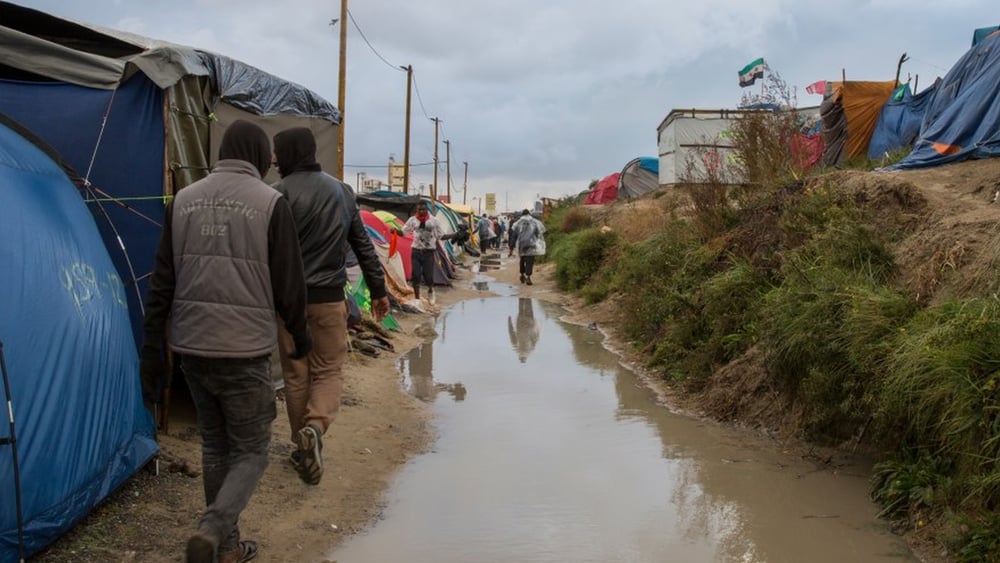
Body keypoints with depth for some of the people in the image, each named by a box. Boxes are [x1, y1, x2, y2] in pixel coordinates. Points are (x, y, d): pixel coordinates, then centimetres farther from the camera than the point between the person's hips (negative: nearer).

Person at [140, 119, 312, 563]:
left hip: (191, 346, 5)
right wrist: (301, 336, 12)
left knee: (215, 446, 18)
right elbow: (288, 283, -4)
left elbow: (161, 282, 6)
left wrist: (152, 348, 10)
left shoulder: (183, 200, 6)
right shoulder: (270, 202, -7)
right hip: (244, 350, -5)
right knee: (251, 451, 8)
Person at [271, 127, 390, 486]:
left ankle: (302, 446, 18)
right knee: (329, 369, 9)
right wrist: (378, 290, 16)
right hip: (330, 297, 2)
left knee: (295, 374, 10)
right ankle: (315, 427, -16)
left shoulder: (280, 193, -9)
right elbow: (363, 245, 10)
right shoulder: (341, 191, 7)